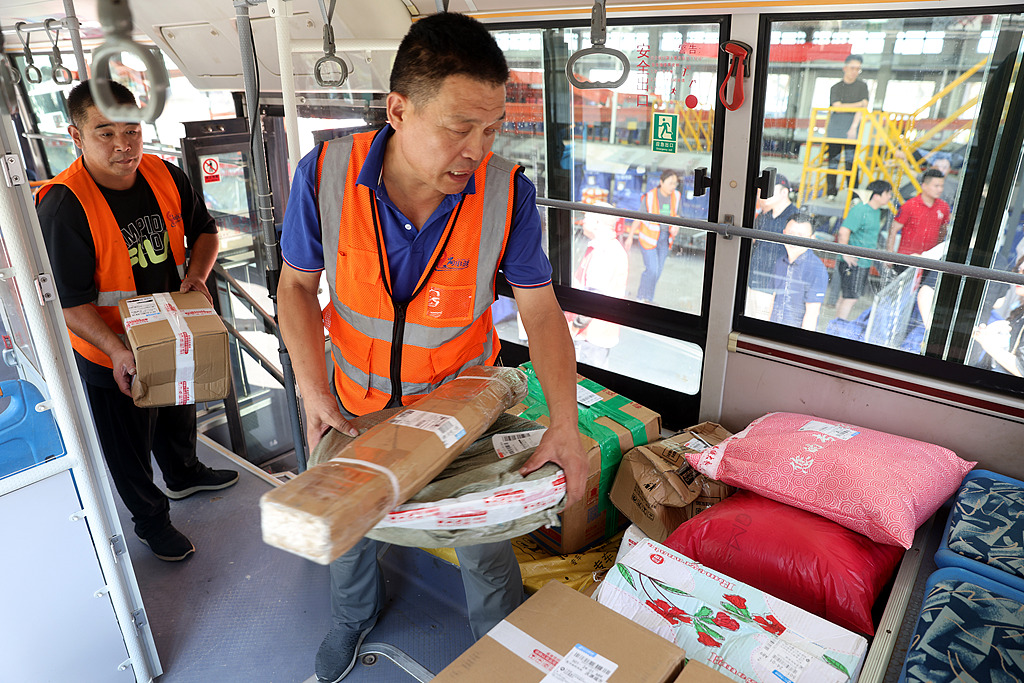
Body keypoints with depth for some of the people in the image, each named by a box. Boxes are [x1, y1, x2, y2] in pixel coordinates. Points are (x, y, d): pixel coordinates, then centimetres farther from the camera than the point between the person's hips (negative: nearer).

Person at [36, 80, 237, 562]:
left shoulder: (165, 176, -9)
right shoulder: (63, 207, -26)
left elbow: (204, 230, 7)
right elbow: (69, 301, -24)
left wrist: (196, 274, -11)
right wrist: (118, 351, -35)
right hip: (111, 353, -5)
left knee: (179, 414, 29)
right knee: (129, 444, 14)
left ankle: (184, 475, 58)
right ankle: (151, 520, 39)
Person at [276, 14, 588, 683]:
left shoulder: (507, 192, -25)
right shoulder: (326, 175, -24)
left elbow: (540, 307, -15)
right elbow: (298, 283, -8)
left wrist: (565, 422, -23)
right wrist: (313, 388, -18)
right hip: (357, 400, 2)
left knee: (484, 543, 12)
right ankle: (354, 614, 60)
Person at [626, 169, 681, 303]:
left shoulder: (676, 196, -6)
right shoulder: (650, 197, -18)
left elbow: (676, 216, 6)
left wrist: (676, 226, -17)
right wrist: (630, 237, -6)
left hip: (664, 238, 5)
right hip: (649, 237, -5)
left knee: (658, 270, 11)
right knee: (652, 270, -8)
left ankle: (646, 298, 29)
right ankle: (644, 297, 16)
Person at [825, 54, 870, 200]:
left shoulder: (862, 86, 9)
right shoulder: (836, 87, 12)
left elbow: (863, 109, -2)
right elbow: (837, 107, -2)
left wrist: (853, 127, -14)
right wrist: (859, 104, -5)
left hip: (853, 125, -1)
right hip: (835, 127, 1)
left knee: (851, 160, -8)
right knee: (833, 159, -1)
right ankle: (831, 192, 6)